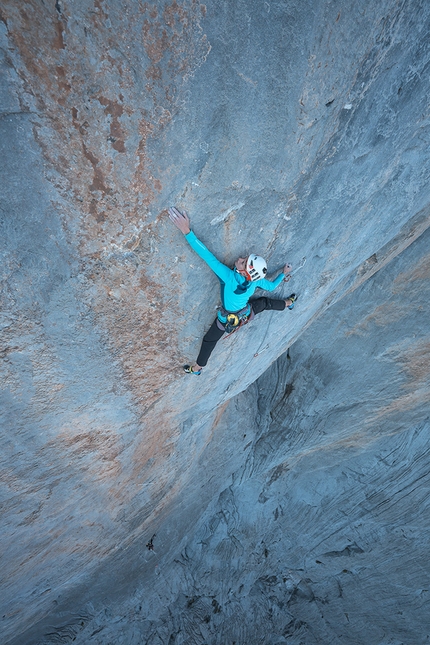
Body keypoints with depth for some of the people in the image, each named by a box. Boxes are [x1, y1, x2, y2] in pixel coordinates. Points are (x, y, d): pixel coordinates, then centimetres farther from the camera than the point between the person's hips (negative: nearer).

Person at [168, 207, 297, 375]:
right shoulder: (257, 280, -28)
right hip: (247, 314, 4)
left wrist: (186, 231, -54)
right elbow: (271, 286, -5)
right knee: (265, 302, 31)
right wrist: (284, 273, 13)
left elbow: (208, 256, -51)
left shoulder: (229, 277, -44)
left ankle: (197, 368, 37)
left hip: (227, 319, -3)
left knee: (209, 340, 18)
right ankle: (288, 303, 59)